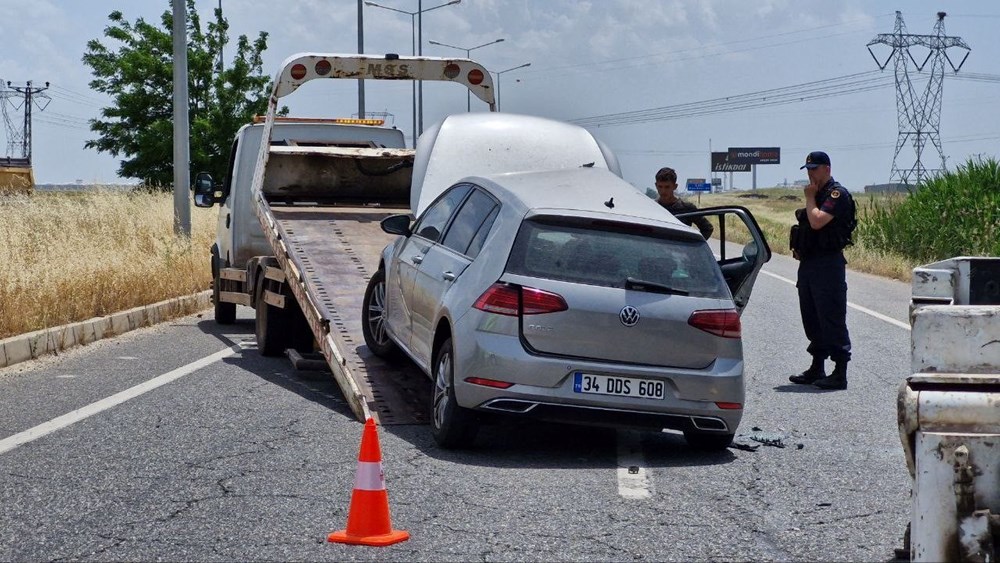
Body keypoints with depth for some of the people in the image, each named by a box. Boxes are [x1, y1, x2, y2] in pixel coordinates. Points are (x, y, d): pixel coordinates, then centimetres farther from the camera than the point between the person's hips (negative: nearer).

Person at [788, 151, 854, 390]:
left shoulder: (837, 194, -11)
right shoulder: (817, 194, 18)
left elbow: (817, 222, -24)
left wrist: (810, 198, -10)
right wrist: (798, 247, 6)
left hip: (828, 264, -10)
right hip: (809, 262, 10)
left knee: (832, 319, -8)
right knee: (811, 318, 13)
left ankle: (840, 373, -7)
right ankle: (817, 368, 21)